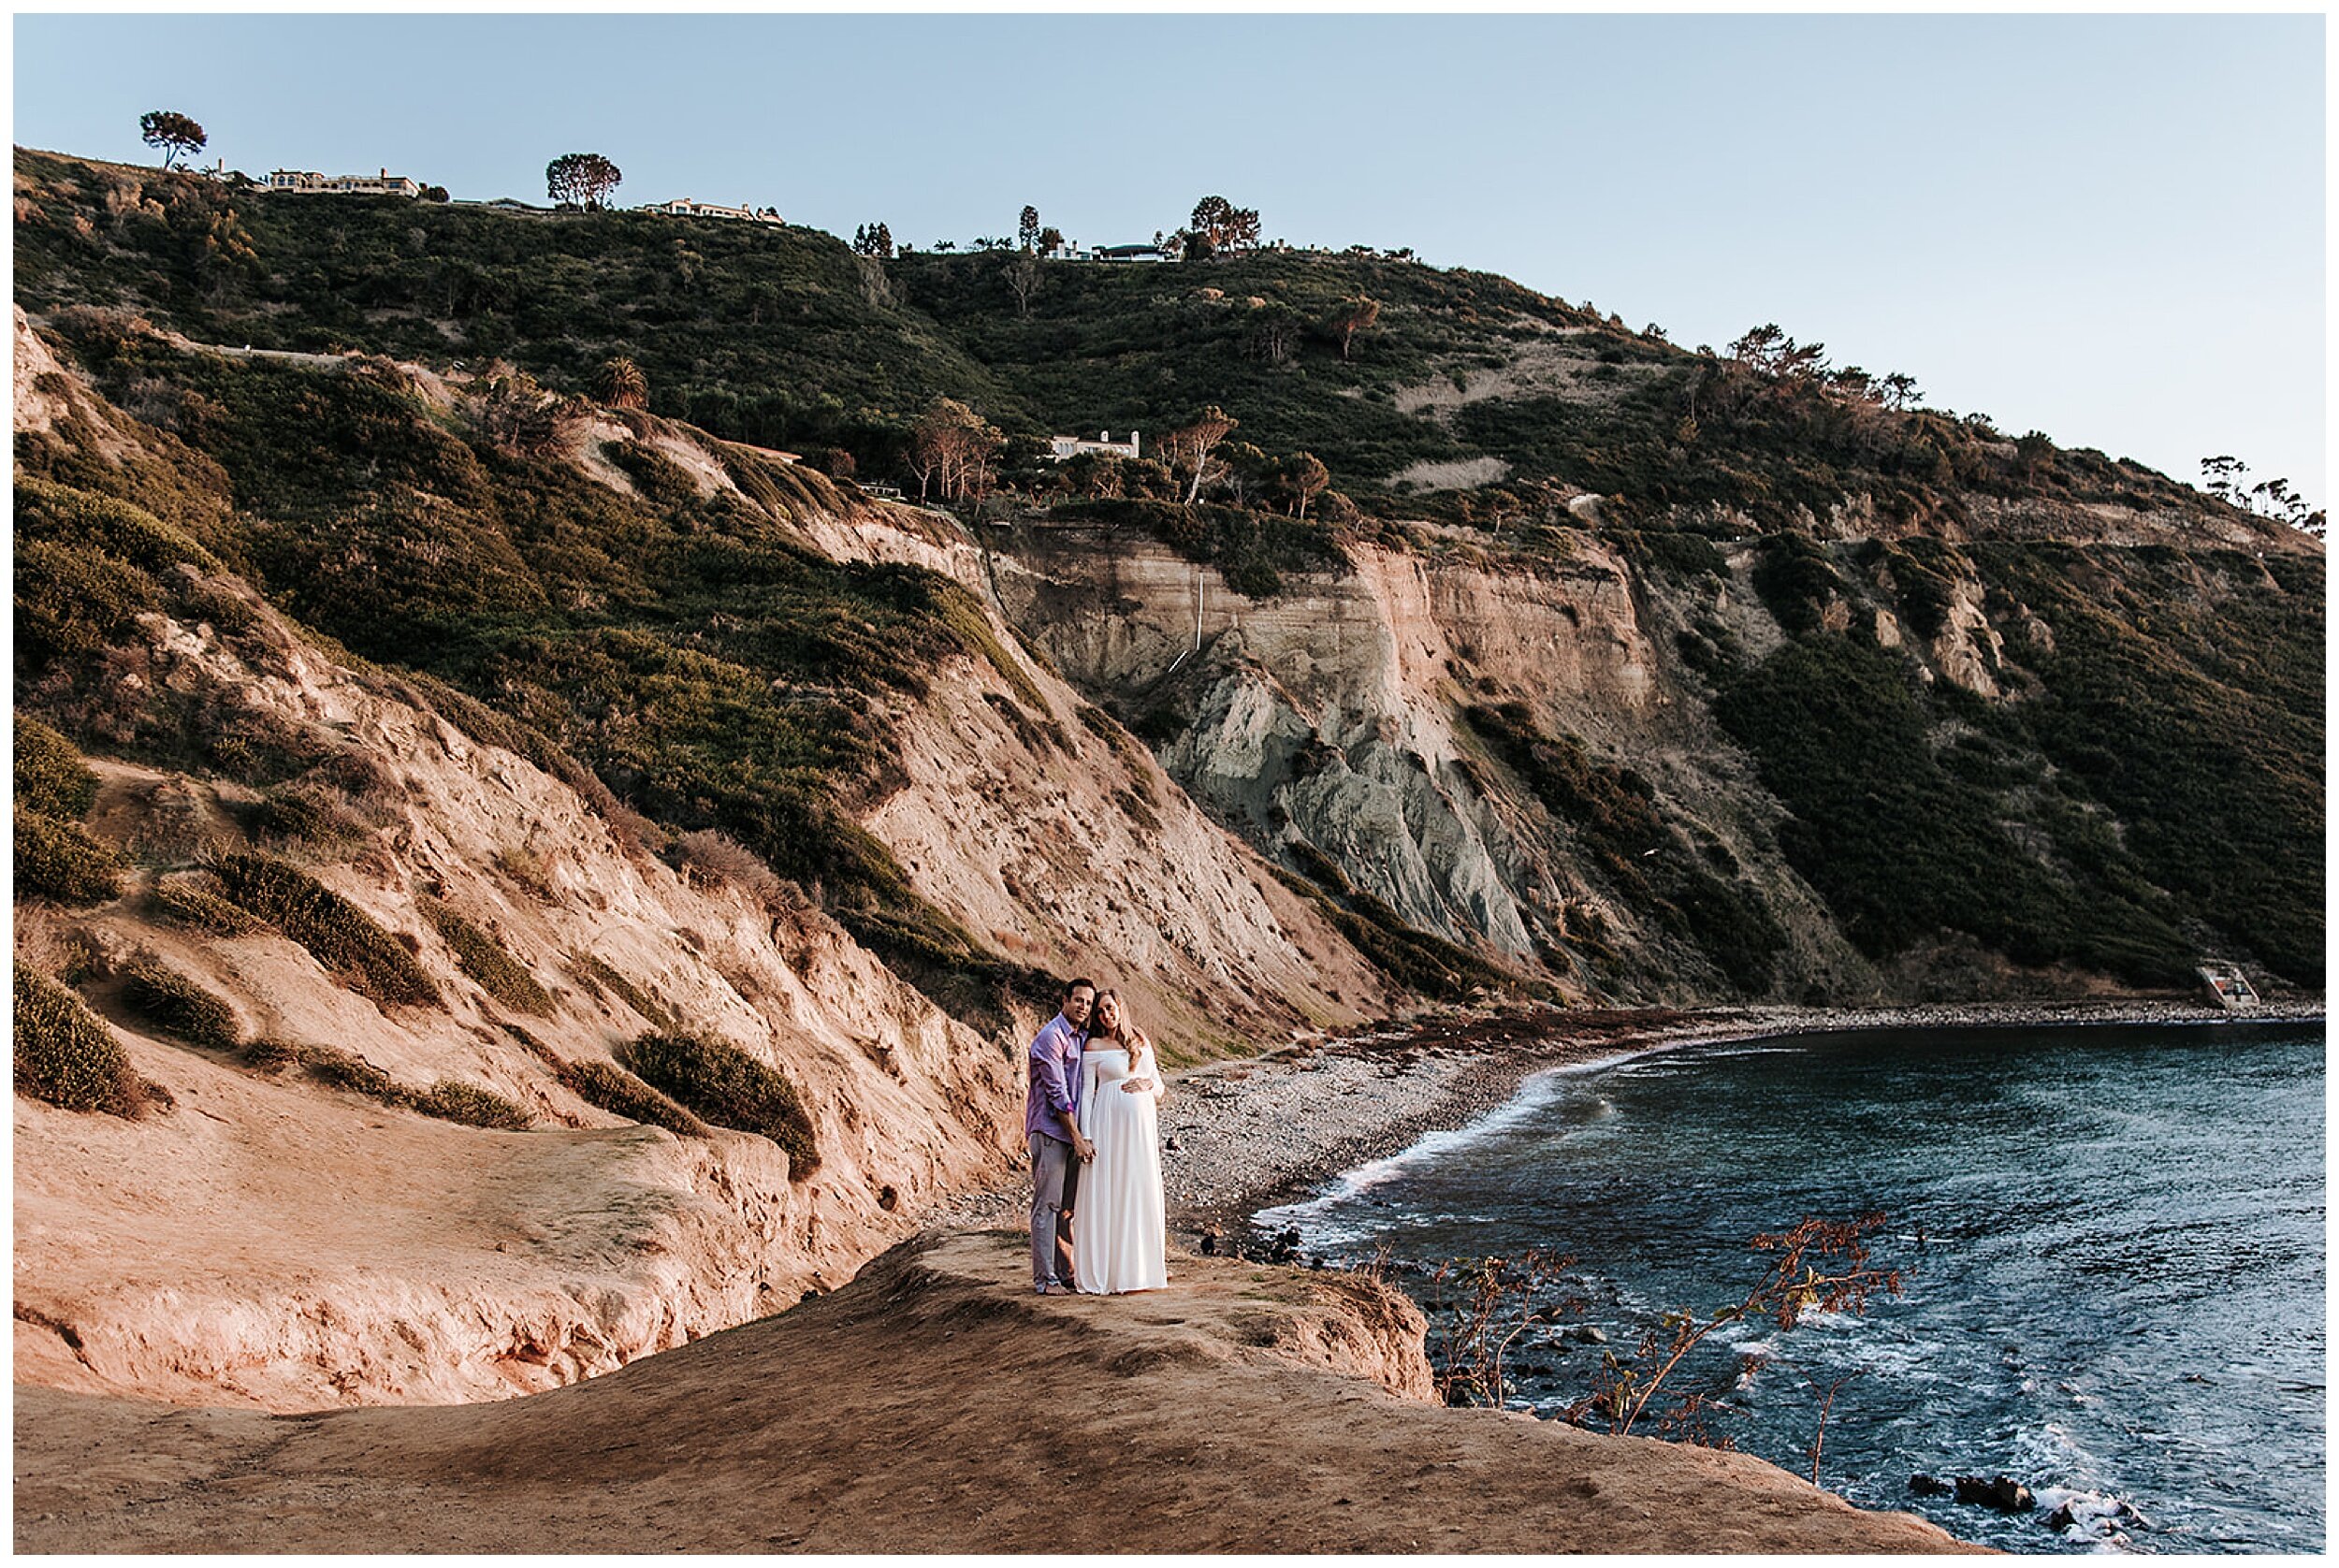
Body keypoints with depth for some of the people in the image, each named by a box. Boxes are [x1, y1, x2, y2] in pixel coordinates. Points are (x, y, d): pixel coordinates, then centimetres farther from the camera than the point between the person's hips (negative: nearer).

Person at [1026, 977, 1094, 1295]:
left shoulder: (1081, 1037, 14)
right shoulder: (1051, 1037, -12)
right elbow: (1057, 1093, -15)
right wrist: (1078, 1138, -15)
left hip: (1072, 1132, 8)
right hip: (1050, 1130, -8)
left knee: (1067, 1208, 11)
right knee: (1047, 1204, -5)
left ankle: (1065, 1272, 18)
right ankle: (1045, 1278, -3)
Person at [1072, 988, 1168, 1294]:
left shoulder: (1142, 1044, 14)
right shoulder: (1094, 1047, 2)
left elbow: (1159, 1089, 17)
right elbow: (1086, 1094, -1)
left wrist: (1147, 1083, -5)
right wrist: (1085, 1136, -9)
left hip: (1141, 1124, 4)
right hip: (1109, 1122, -4)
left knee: (1141, 1195, 5)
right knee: (1107, 1194, -4)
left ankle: (1139, 1268, 14)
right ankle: (1105, 1273, 0)